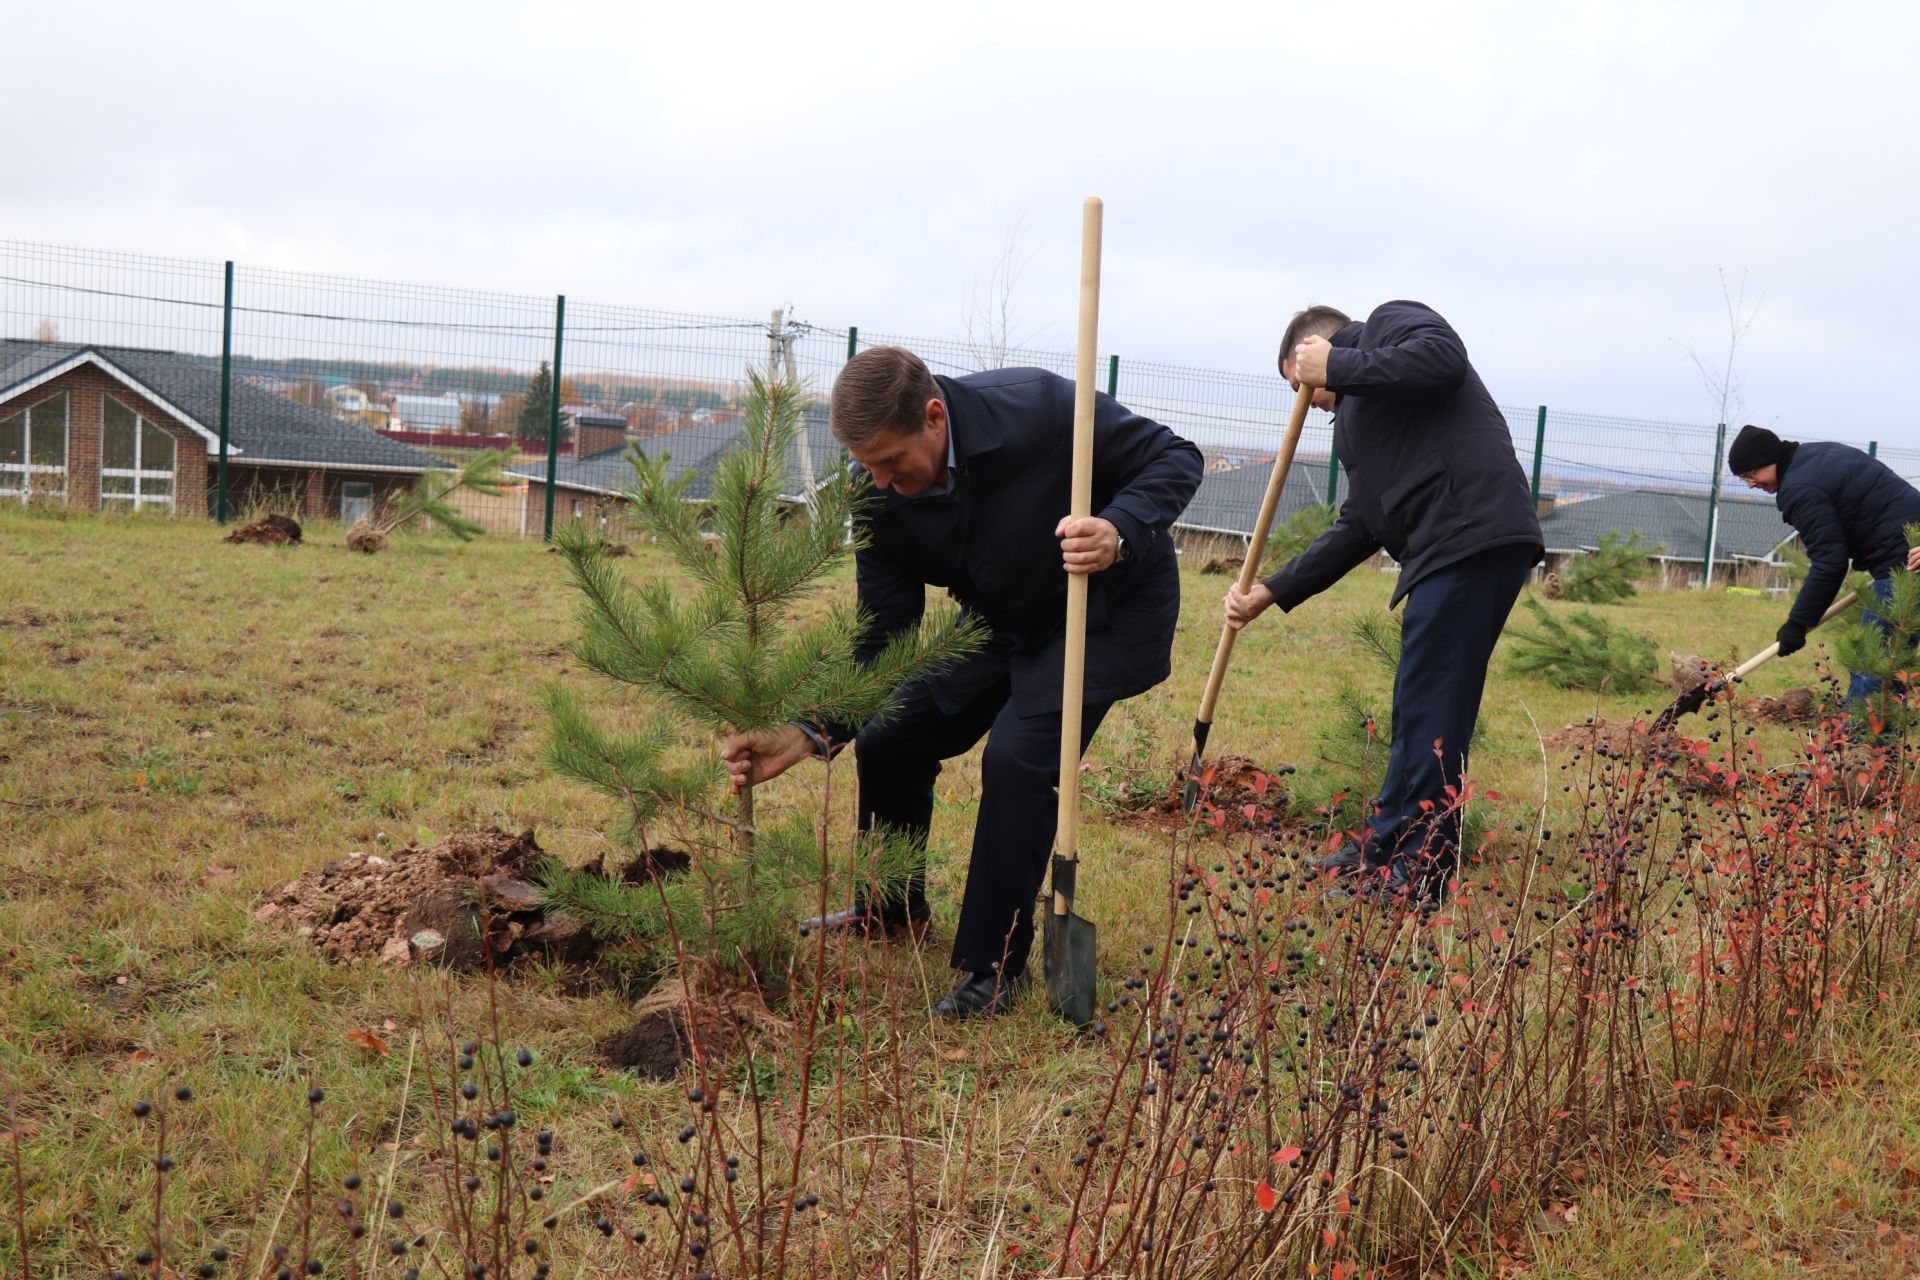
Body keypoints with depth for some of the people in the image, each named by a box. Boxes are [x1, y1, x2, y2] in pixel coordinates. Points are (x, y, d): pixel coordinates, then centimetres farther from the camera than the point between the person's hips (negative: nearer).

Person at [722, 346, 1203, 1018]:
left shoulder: (1040, 407, -32)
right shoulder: (882, 499, -17)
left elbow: (1174, 457, -22)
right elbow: (882, 638, -13)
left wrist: (1119, 533, -42)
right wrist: (807, 736, -26)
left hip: (1111, 608, -5)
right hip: (1002, 623, 6)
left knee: (1017, 754, -24)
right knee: (886, 740, 2)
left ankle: (993, 968, -6)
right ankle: (892, 910, 30)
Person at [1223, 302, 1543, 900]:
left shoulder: (1390, 323, 8)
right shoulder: (1354, 420, 31)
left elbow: (1444, 356, -16)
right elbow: (1356, 529, 26)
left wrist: (1336, 366, -7)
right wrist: (1272, 592, 22)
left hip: (1475, 536, -10)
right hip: (1444, 556, 10)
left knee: (1429, 710, -7)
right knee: (1421, 710, 16)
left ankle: (1421, 875, 0)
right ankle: (1385, 845, 27)